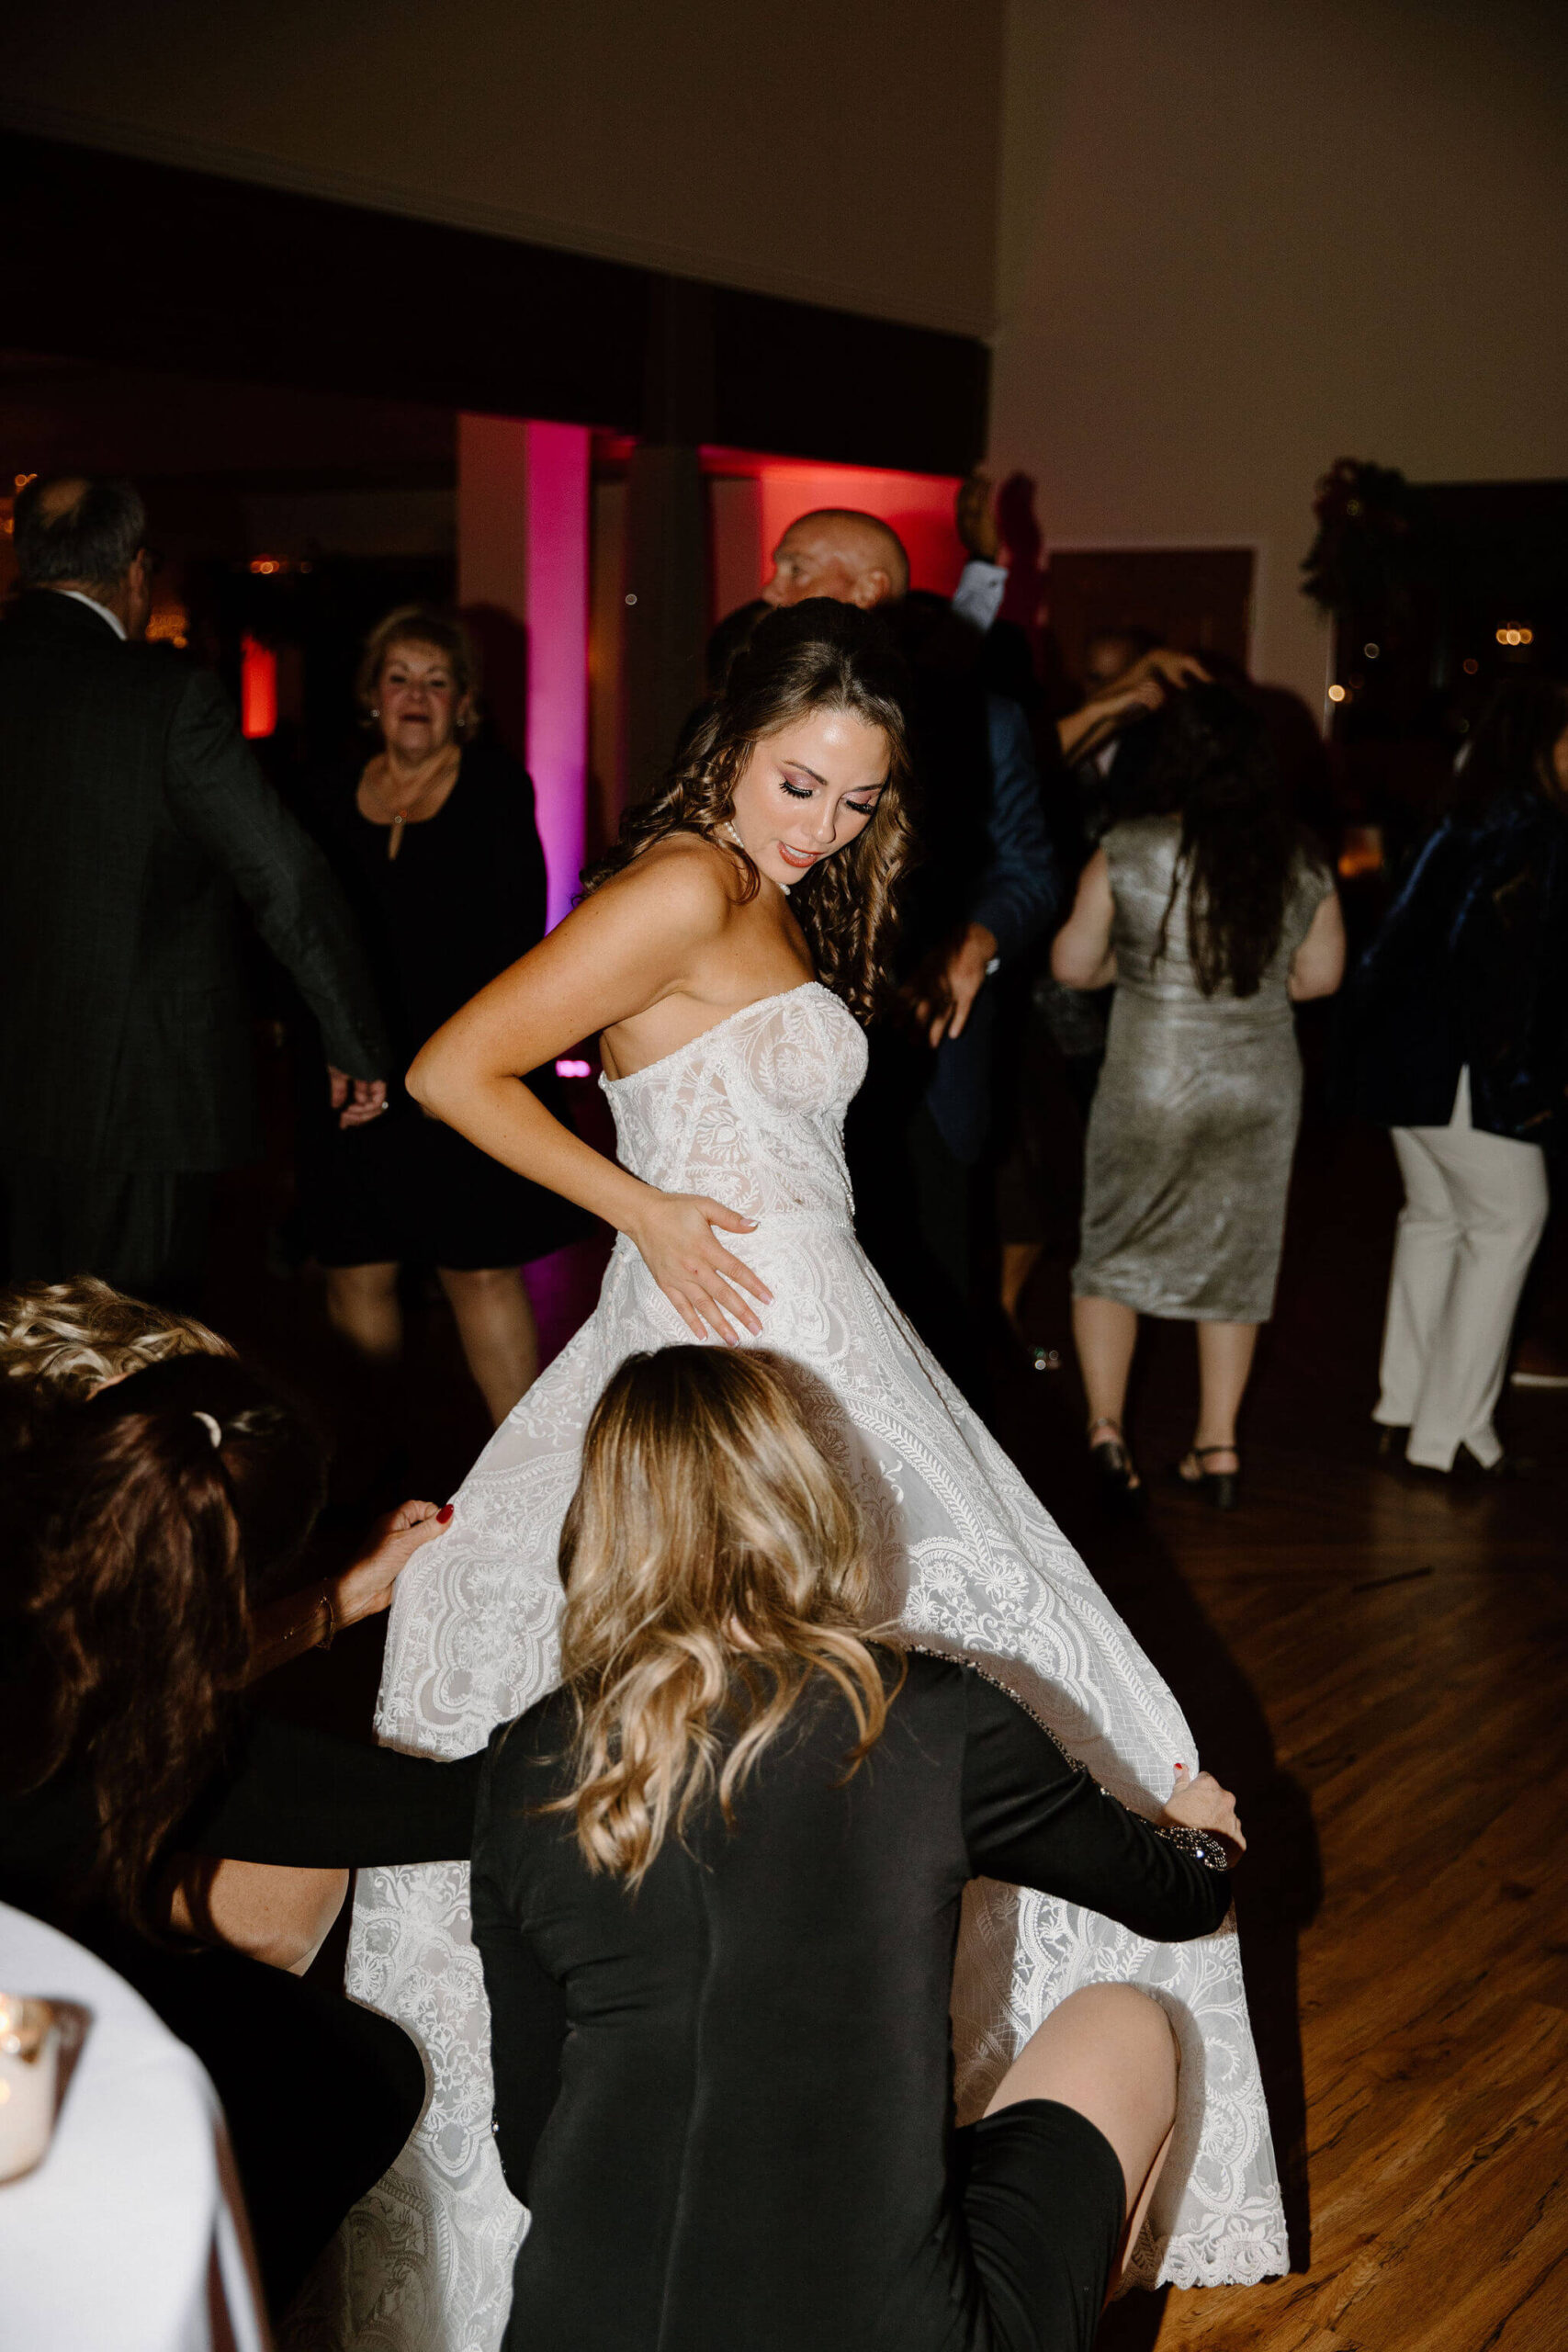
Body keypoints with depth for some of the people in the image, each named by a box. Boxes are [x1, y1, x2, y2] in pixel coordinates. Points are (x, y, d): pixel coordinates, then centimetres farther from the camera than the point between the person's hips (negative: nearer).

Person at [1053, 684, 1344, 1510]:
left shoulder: (1127, 853, -10)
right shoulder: (1300, 862, -2)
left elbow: (1072, 965, -3)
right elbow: (1321, 974, 8)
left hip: (1150, 1085, -2)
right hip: (1262, 1087, 3)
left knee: (1114, 1251, 12)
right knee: (1235, 1258, 14)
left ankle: (1105, 1425, 0)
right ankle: (1218, 1446, 17)